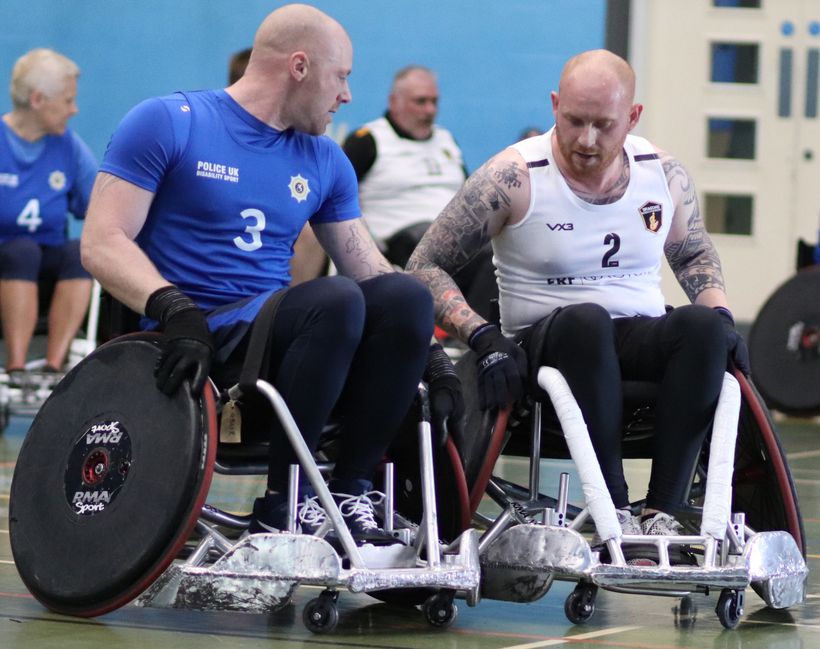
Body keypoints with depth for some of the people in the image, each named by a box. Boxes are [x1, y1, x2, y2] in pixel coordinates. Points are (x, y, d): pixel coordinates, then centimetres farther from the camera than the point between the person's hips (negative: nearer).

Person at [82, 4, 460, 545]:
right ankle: (282, 500, -22)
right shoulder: (166, 125, -1)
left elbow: (370, 271, 17)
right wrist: (174, 310, -26)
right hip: (198, 340, -5)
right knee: (335, 298, -31)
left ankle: (350, 490, -16)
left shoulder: (325, 161, 16)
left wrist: (419, 349, -1)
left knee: (407, 294, -20)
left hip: (279, 341, 6)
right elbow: (103, 243, -8)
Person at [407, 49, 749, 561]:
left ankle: (663, 512, -35)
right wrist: (484, 338, -19)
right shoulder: (514, 177, -8)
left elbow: (694, 256, 23)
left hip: (641, 341, 3)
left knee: (704, 326, -30)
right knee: (586, 319, -38)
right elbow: (426, 267, -6)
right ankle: (614, 510, -40)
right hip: (545, 345, -3)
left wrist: (722, 319, 3)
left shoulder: (664, 174, 4)